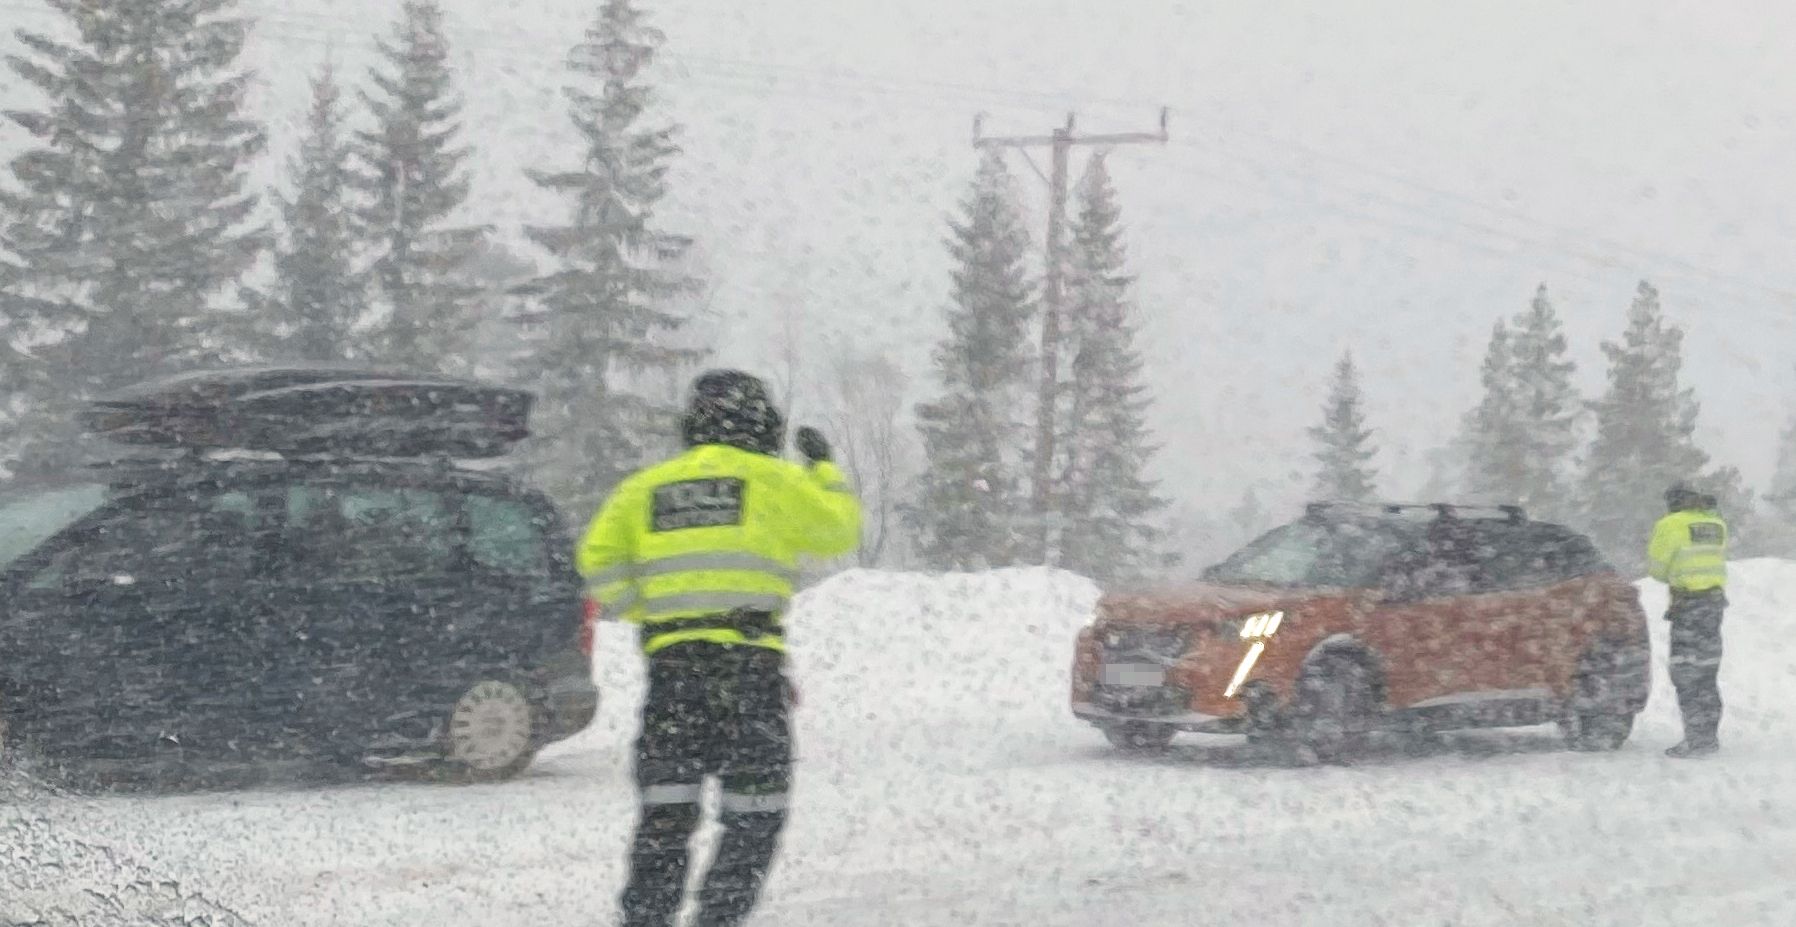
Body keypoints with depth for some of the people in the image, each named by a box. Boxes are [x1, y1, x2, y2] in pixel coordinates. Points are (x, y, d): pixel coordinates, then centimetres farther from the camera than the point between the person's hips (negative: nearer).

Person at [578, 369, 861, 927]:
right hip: (749, 658, -3)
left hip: (671, 657, 4)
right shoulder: (773, 479, 4)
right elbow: (839, 532, 13)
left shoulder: (648, 486, 14)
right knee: (754, 812, 4)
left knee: (667, 808, 8)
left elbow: (598, 558, 6)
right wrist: (823, 468, 26)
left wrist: (640, 613, 16)